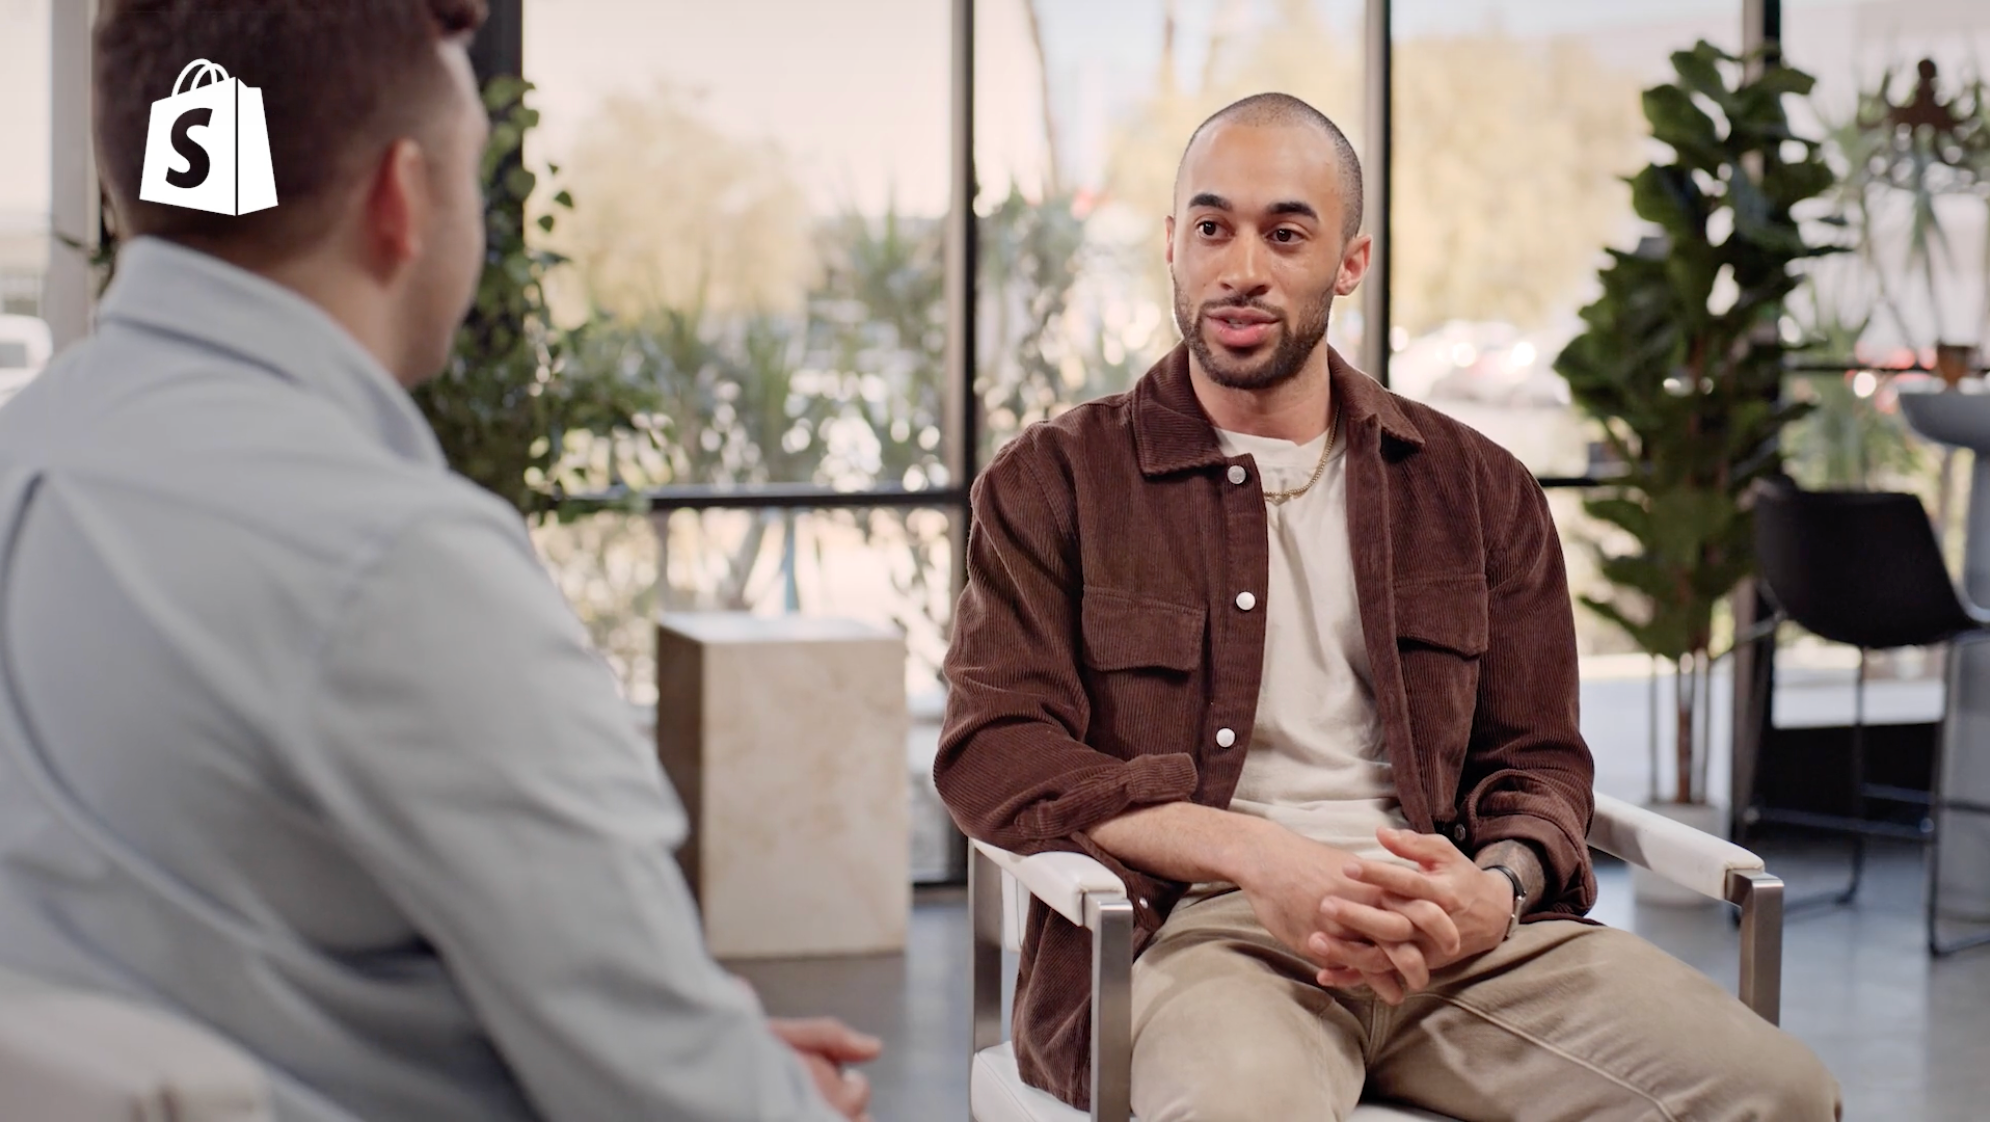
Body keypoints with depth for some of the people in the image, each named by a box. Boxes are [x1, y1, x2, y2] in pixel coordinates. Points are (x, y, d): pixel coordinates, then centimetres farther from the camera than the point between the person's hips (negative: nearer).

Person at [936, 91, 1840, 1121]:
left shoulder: (1477, 488, 20)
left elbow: (1537, 758, 17)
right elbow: (995, 749, -1)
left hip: (1447, 925, 4)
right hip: (1196, 922, -4)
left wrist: (1497, 889, -9)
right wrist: (1260, 858, -16)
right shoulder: (1054, 483, 11)